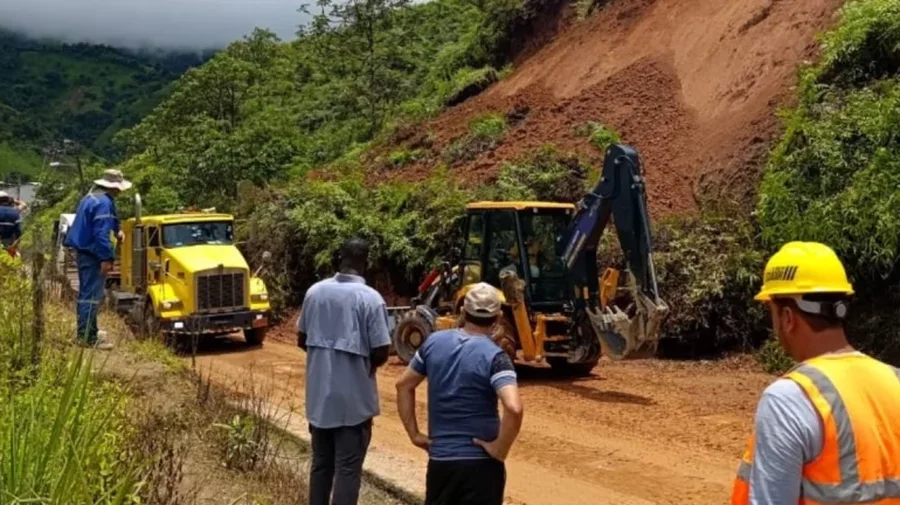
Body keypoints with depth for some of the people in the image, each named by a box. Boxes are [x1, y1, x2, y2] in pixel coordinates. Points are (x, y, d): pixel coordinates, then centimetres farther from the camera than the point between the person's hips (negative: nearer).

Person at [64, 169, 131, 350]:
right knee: (93, 296, -9)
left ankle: (86, 332, 27)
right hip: (93, 255, -11)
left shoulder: (90, 197, 14)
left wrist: (116, 229, 32)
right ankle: (87, 336, -10)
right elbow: (101, 233, -24)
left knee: (86, 294, 18)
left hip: (83, 251, 11)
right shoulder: (104, 202, -18)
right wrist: (106, 258, -24)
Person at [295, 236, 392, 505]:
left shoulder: (315, 291, 0)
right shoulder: (371, 299, -14)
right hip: (354, 399, -5)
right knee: (348, 469, 2)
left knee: (321, 463, 17)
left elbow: (302, 340, 9)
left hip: (319, 395, 5)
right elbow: (381, 354, -14)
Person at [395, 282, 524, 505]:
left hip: (439, 458, 5)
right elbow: (514, 408, -29)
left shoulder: (434, 342, 2)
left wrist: (414, 433, 13)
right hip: (480, 462, -4)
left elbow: (404, 385, 11)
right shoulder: (494, 356, -15)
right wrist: (500, 450, -16)